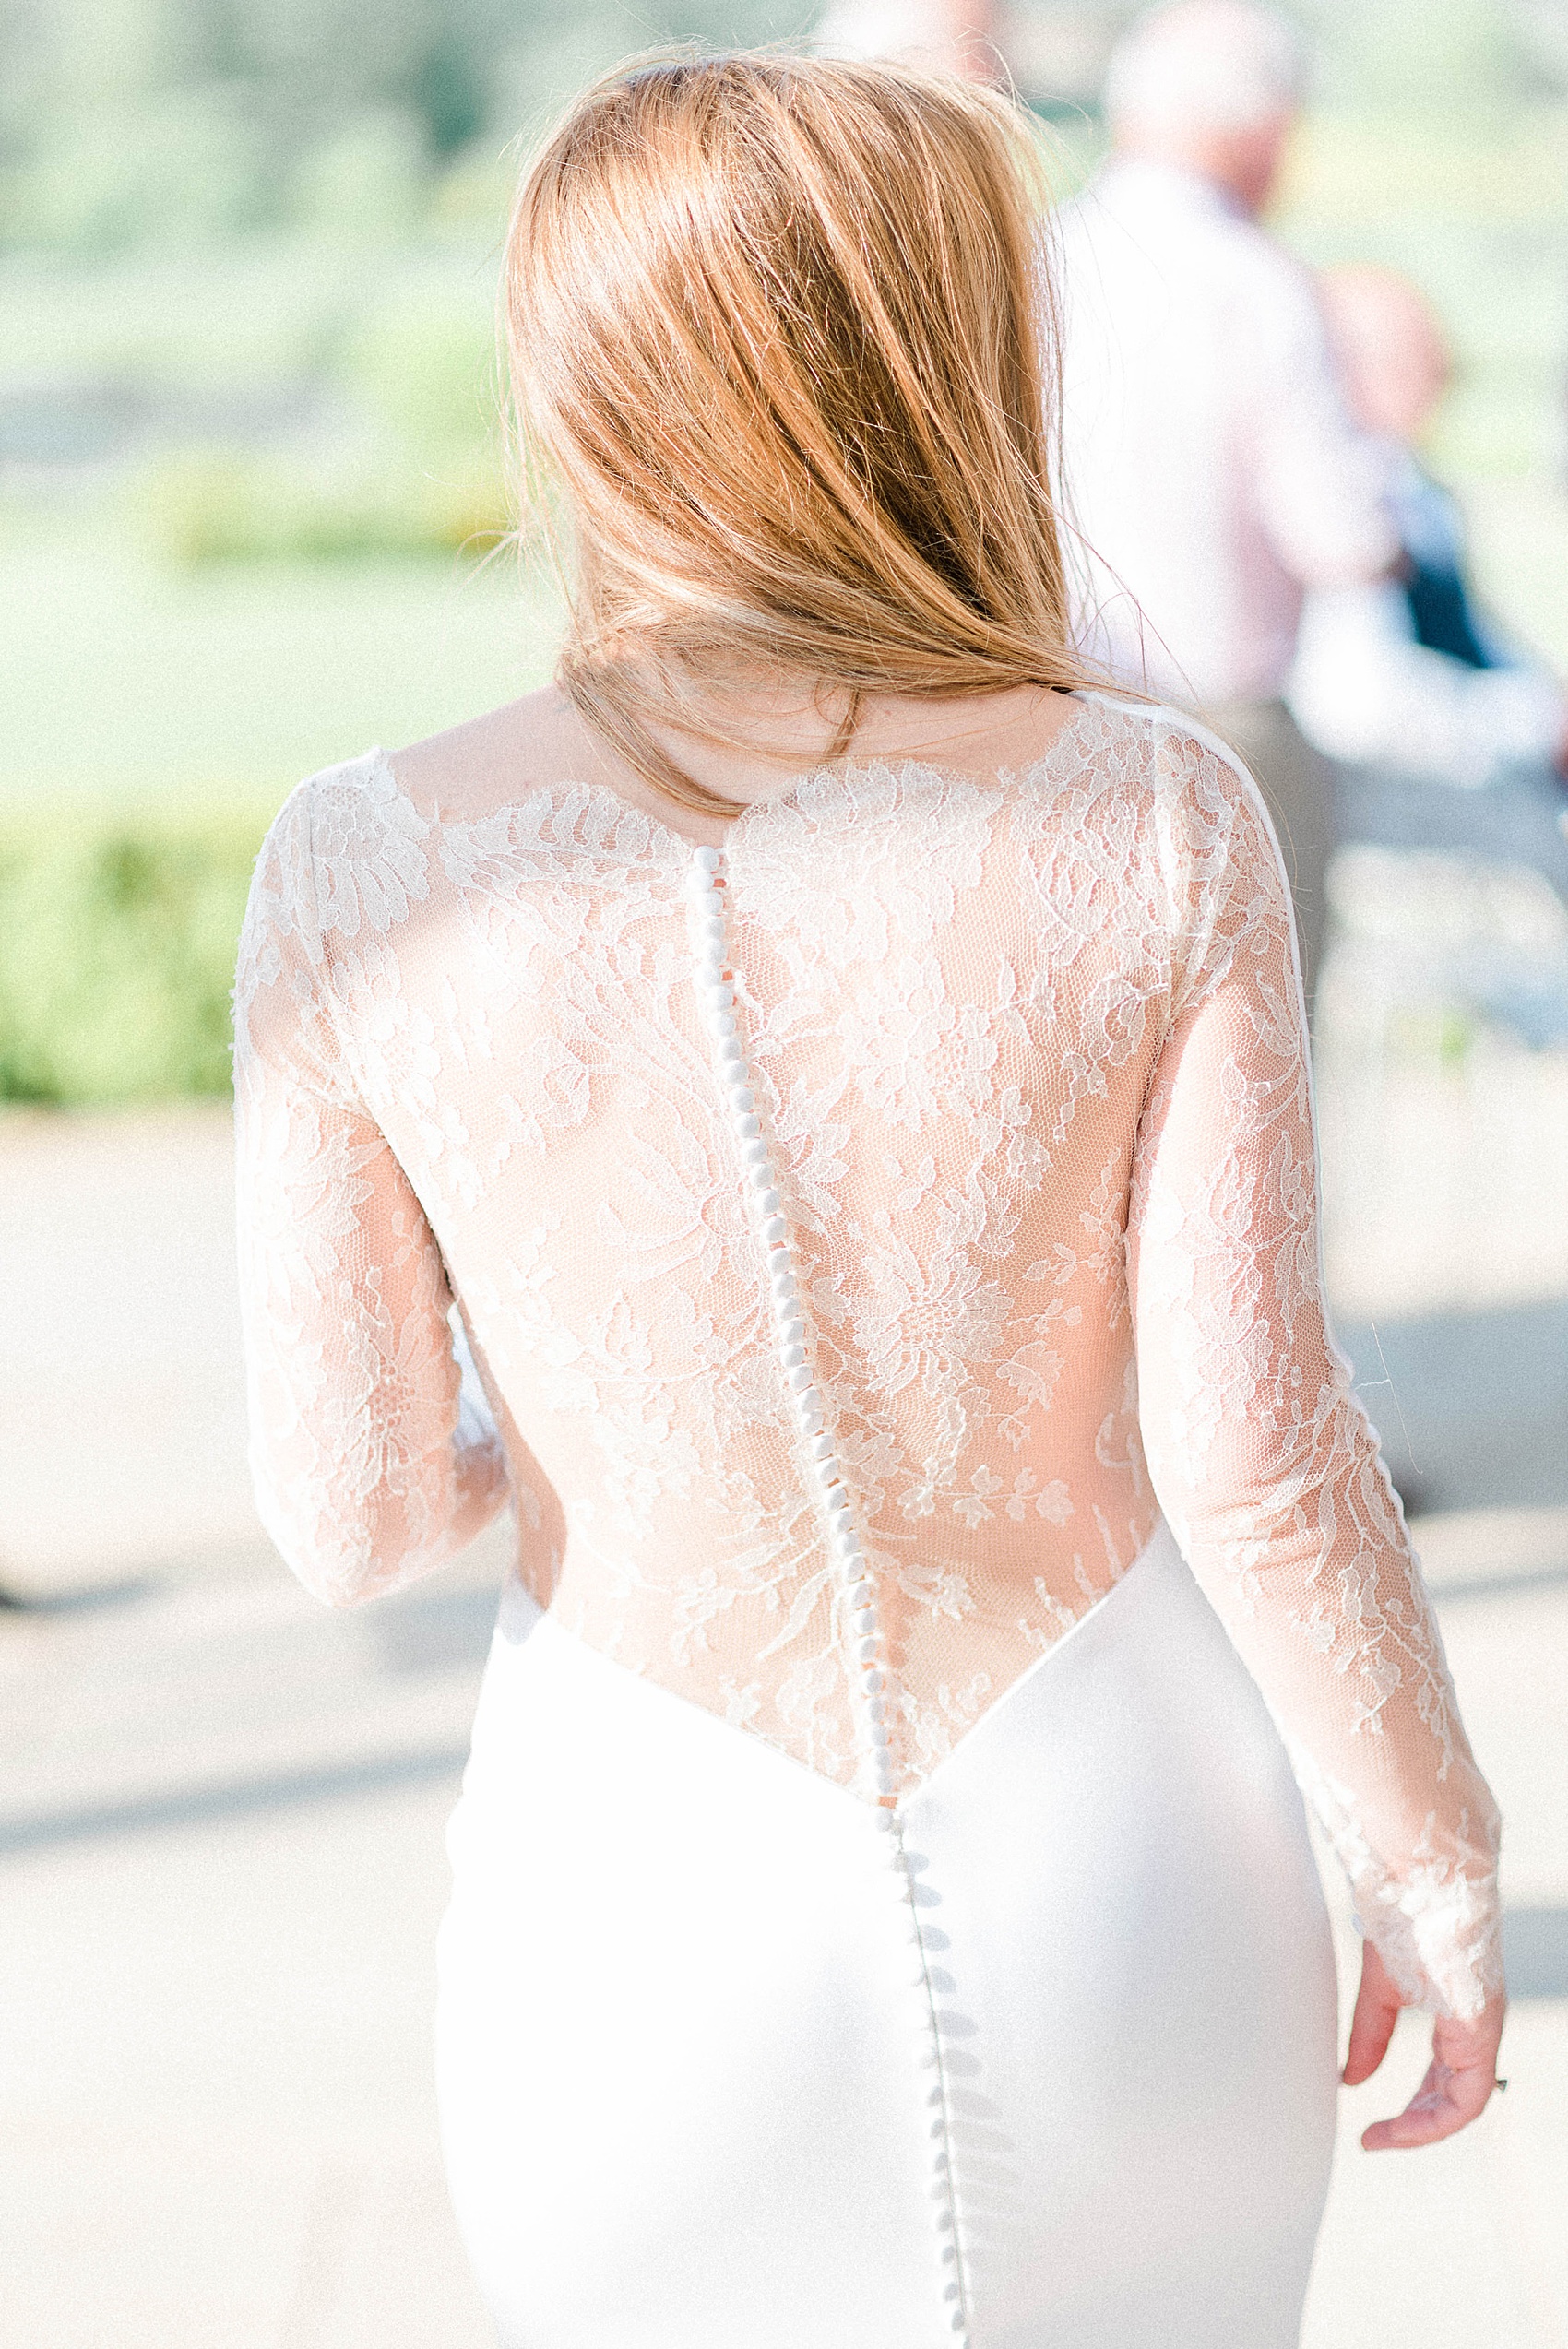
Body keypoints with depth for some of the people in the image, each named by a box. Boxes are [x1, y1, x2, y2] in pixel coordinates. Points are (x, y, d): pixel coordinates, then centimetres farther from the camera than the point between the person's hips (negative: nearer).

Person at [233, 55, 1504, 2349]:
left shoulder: (373, 865, -15)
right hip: (1124, 1882, 1)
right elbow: (1258, 1451, -14)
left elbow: (351, 1510, -11)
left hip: (666, 1921, 0)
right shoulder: (1156, 819, -15)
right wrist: (1437, 1867, 2)